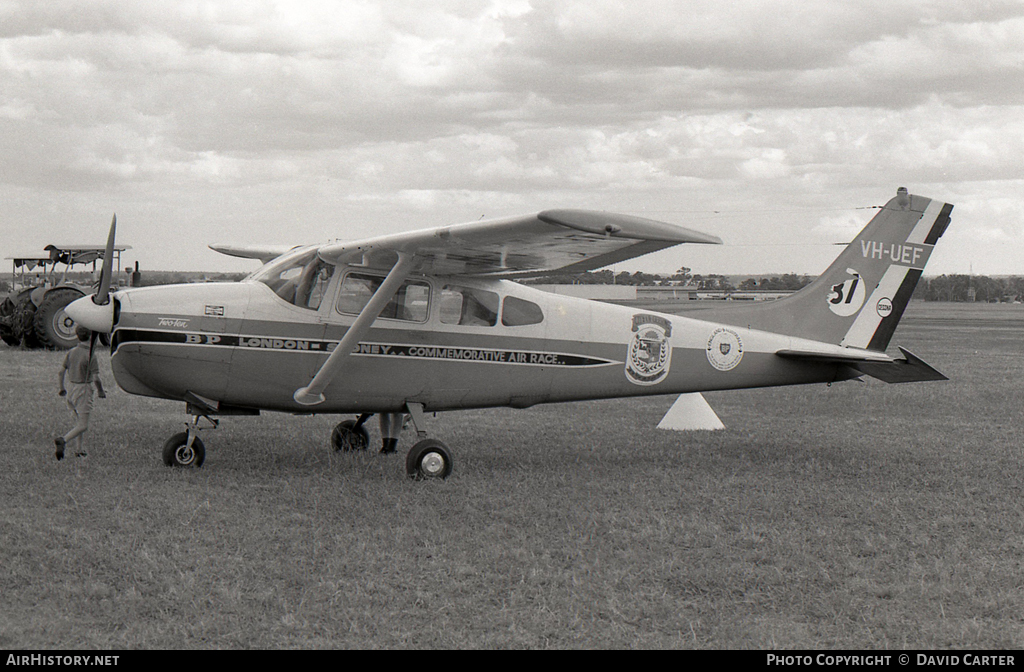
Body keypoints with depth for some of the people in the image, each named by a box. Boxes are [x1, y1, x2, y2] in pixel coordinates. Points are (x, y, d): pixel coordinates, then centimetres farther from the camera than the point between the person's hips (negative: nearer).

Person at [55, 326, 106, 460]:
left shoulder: (71, 352, 2)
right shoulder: (90, 355, -14)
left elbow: (61, 371, 5)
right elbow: (96, 378, -16)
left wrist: (61, 388, 19)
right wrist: (101, 392, 1)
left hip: (70, 388, 7)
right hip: (83, 389, -7)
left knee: (78, 421, 22)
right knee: (83, 426, -5)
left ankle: (78, 450, 21)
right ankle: (63, 440, -27)